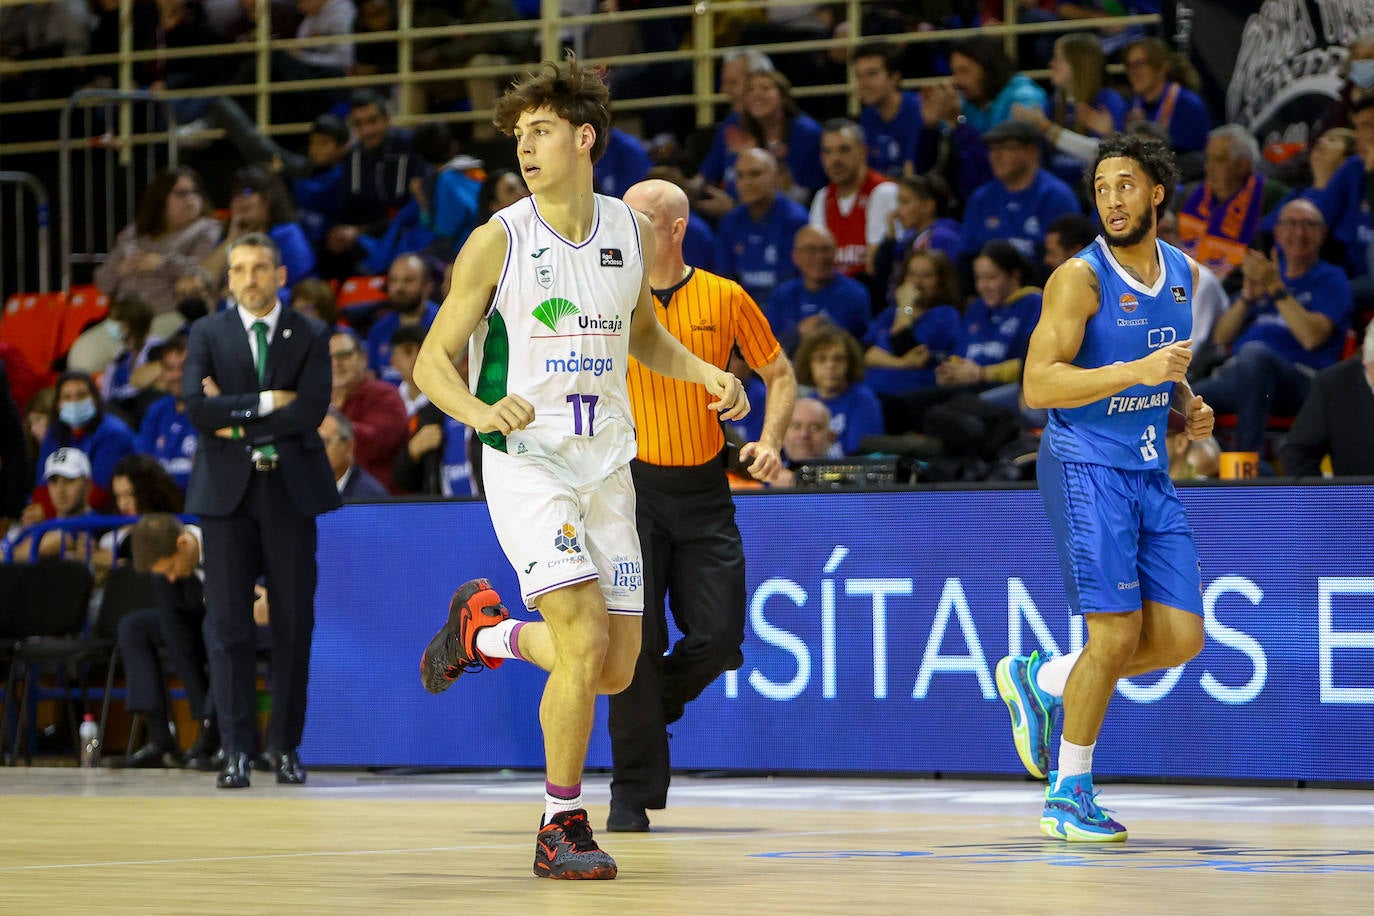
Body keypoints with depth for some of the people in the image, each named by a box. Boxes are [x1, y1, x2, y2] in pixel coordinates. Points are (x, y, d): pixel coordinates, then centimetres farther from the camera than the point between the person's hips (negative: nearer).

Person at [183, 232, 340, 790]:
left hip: (290, 491, 0)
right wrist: (265, 402, -11)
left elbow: (310, 412, -8)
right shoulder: (207, 334, 7)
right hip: (227, 491, 0)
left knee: (294, 621, 2)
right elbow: (196, 407, -8)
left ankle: (286, 745, 12)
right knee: (228, 623, -5)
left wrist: (237, 423, -8)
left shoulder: (310, 336, 7)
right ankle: (237, 750, -5)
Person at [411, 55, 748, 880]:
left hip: (607, 465, 5)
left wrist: (706, 374, 5)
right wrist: (479, 411, -25)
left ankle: (485, 629, 33)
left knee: (616, 671, 5)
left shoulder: (634, 233, 5)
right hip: (527, 464, -5)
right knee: (585, 639, -20)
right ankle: (562, 828, -5)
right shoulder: (498, 241, -8)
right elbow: (432, 360, -5)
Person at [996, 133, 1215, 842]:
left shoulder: (1183, 274, 11)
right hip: (1086, 467, -7)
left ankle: (1039, 681, 22)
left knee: (1180, 638, 1)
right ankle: (1068, 796, 5)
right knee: (1117, 634, -10)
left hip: (1151, 474, 7)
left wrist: (1187, 410, 6)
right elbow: (1038, 385, -19)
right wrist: (1136, 372, -26)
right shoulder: (1081, 277, -11)